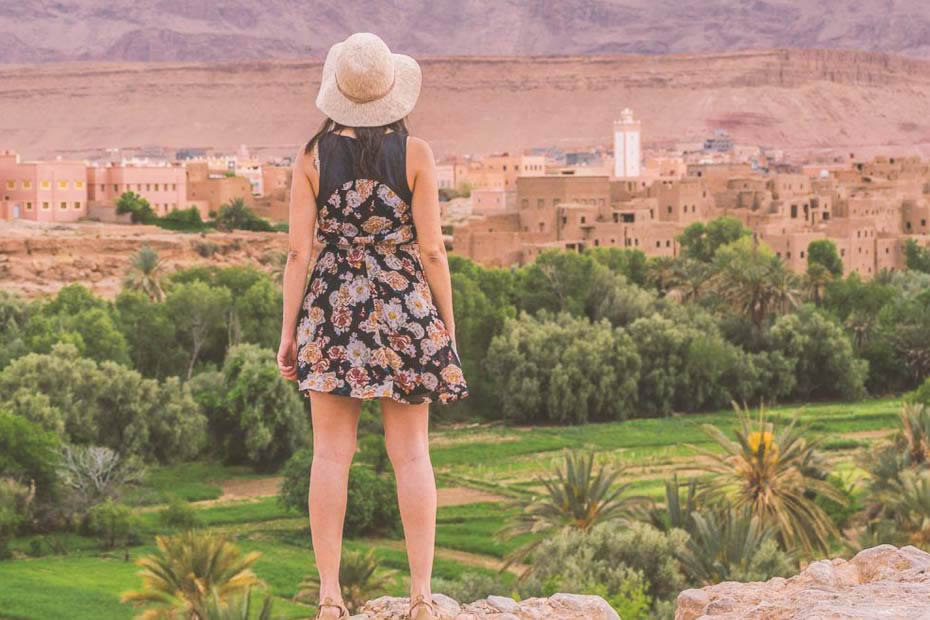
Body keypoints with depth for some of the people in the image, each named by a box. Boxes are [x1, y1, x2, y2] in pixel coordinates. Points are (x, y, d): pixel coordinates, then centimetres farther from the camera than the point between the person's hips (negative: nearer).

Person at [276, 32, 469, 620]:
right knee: (411, 452, 3)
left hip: (331, 308, 1)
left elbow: (299, 250, -4)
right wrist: (449, 329, 3)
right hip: (405, 309, -1)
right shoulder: (416, 153, -5)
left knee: (332, 453, 2)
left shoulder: (313, 156, -2)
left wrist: (288, 333, 2)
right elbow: (432, 250, -6)